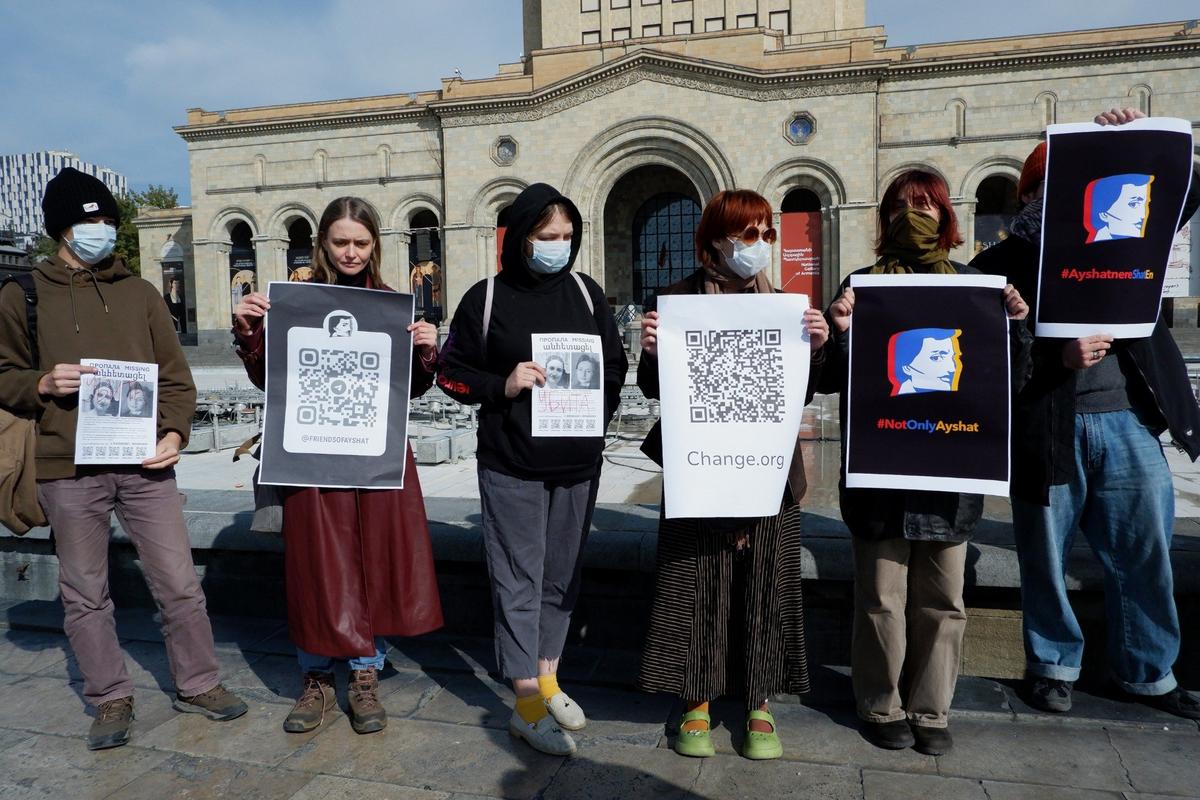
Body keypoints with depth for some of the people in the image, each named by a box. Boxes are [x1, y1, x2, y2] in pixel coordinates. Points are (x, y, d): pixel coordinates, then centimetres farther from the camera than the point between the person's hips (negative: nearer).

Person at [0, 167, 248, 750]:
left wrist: (174, 432, -7)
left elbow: (175, 376, 9)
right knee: (84, 594, 10)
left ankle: (196, 685, 22)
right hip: (68, 471, 0)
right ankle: (111, 700, 27)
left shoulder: (140, 293, 9)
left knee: (179, 584, 4)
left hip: (144, 464, 1)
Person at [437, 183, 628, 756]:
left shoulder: (587, 293, 7)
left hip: (578, 464, 4)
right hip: (512, 466, -4)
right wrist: (502, 386, -14)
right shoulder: (487, 297, -2)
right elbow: (451, 371, 1)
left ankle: (546, 677, 32)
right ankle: (527, 704, 9)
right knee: (518, 578, -1)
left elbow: (615, 365, 13)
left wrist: (597, 415, -1)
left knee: (562, 574, 14)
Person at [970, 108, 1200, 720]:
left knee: (1145, 553, 11)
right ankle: (1053, 665, 30)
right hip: (1048, 429, -3)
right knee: (1046, 558, 9)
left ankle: (1148, 673, 31)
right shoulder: (1003, 262, 1)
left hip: (1129, 421, 4)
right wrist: (1058, 356, -18)